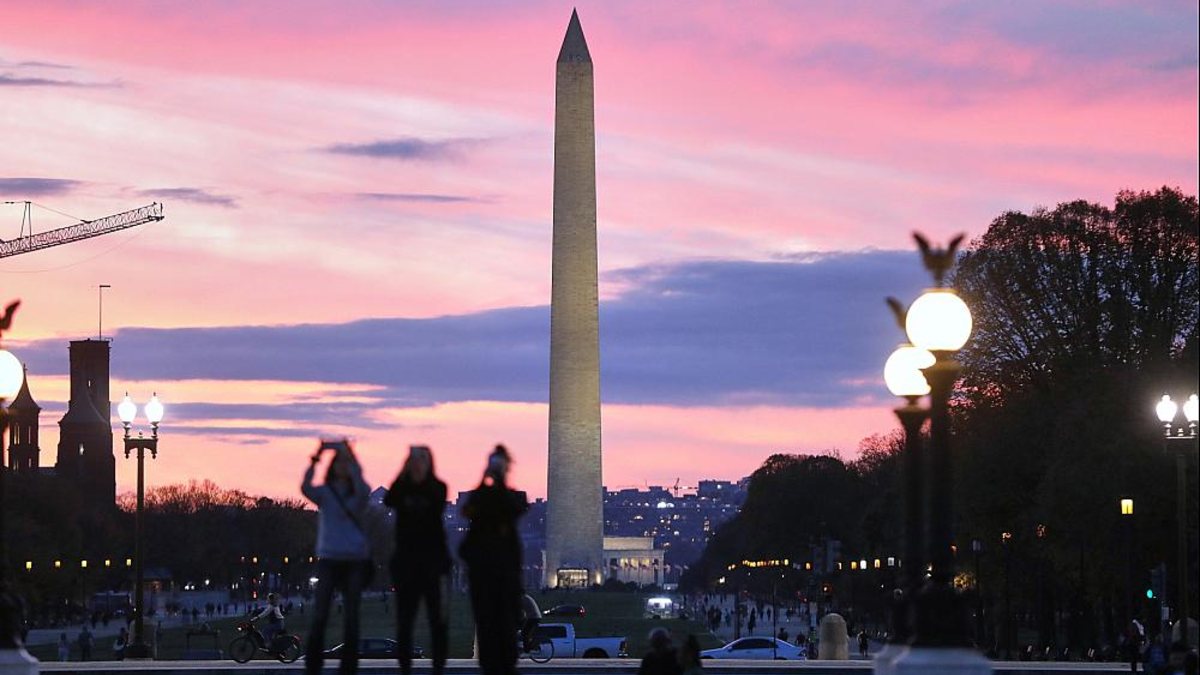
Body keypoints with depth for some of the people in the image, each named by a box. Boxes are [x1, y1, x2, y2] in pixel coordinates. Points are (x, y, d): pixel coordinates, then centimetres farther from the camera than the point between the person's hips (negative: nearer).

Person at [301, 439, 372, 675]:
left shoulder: (357, 494, 7)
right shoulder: (324, 493, 6)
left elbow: (363, 488, -17)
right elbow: (305, 488, -15)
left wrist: (351, 458, -20)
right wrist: (314, 459, -24)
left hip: (355, 559, 1)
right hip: (328, 558, -1)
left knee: (351, 616, 1)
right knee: (320, 615, -8)